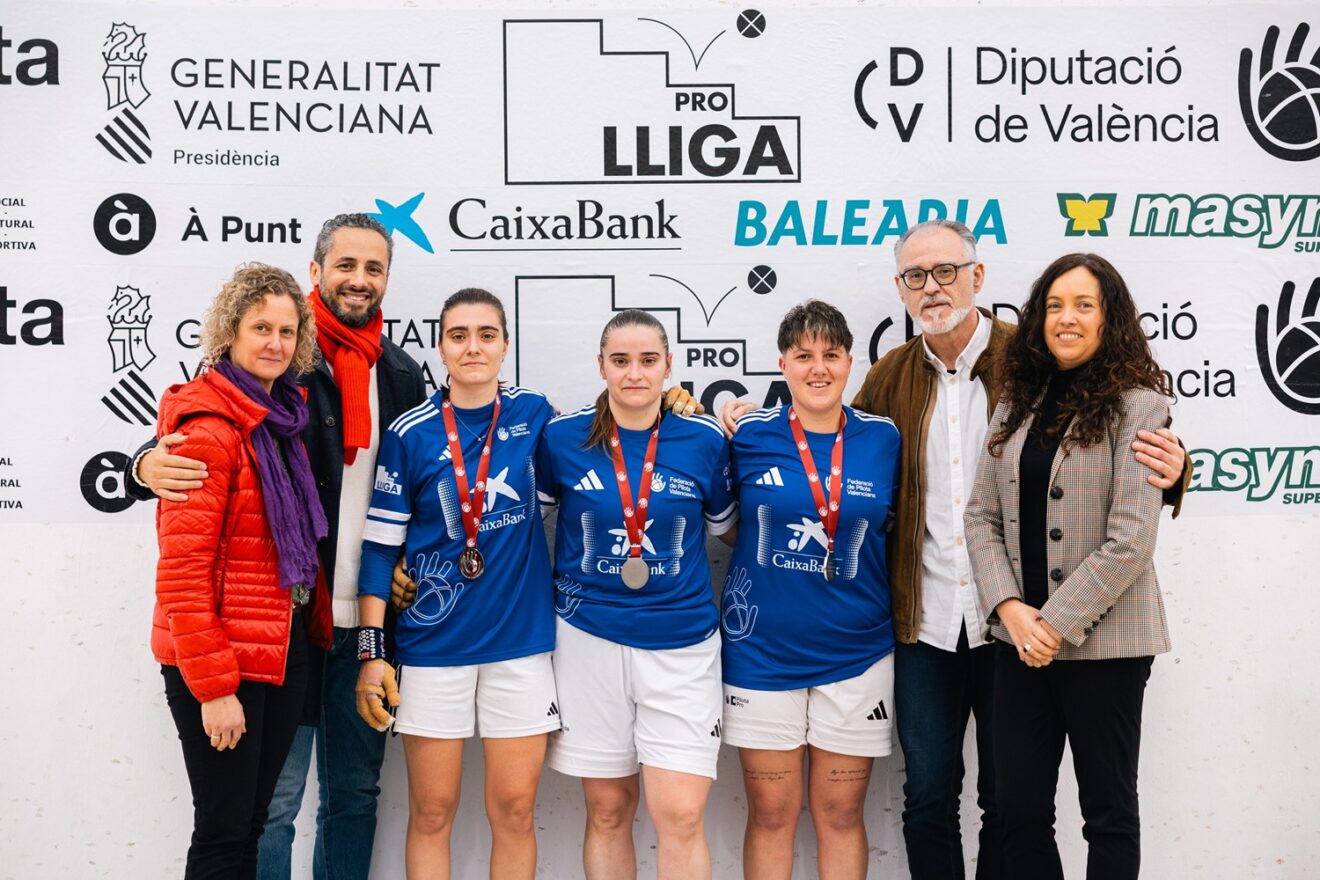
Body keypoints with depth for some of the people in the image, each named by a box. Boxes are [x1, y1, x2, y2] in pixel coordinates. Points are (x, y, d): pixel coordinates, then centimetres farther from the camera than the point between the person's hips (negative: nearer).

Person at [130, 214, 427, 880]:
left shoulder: (403, 376, 10)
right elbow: (189, 443, -6)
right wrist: (149, 467, -28)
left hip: (369, 622, 5)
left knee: (355, 792, 15)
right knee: (274, 798, 2)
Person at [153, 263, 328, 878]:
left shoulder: (283, 418, 10)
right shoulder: (209, 429, -16)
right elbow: (182, 570, -19)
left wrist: (312, 622, 9)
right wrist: (213, 685, -20)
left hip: (286, 650, 8)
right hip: (218, 662, -8)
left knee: (253, 820, 16)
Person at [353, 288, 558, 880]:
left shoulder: (534, 415, 2)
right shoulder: (410, 433, -2)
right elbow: (380, 546, 0)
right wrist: (371, 652, -4)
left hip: (519, 639, 1)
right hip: (432, 646, -1)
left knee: (514, 809, 6)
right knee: (431, 813, 7)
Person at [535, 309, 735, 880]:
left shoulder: (704, 440, 0)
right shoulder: (563, 437, 0)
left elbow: (725, 524, 13)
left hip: (680, 644, 0)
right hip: (590, 636, 1)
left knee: (681, 816, -6)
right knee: (607, 811, 11)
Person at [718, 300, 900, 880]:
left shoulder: (882, 438, 1)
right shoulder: (749, 435, -3)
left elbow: (892, 527, 13)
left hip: (854, 652, 1)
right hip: (763, 648, -1)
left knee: (841, 814, 9)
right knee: (770, 814, 7)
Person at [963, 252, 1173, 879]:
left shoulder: (1137, 405, -8)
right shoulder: (1018, 403, 9)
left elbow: (1131, 539, -15)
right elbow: (982, 515, 5)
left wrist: (1056, 622, -15)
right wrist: (1012, 610, -8)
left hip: (1103, 639, -5)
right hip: (1020, 638, 5)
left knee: (1108, 813, 9)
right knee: (1018, 808, 11)